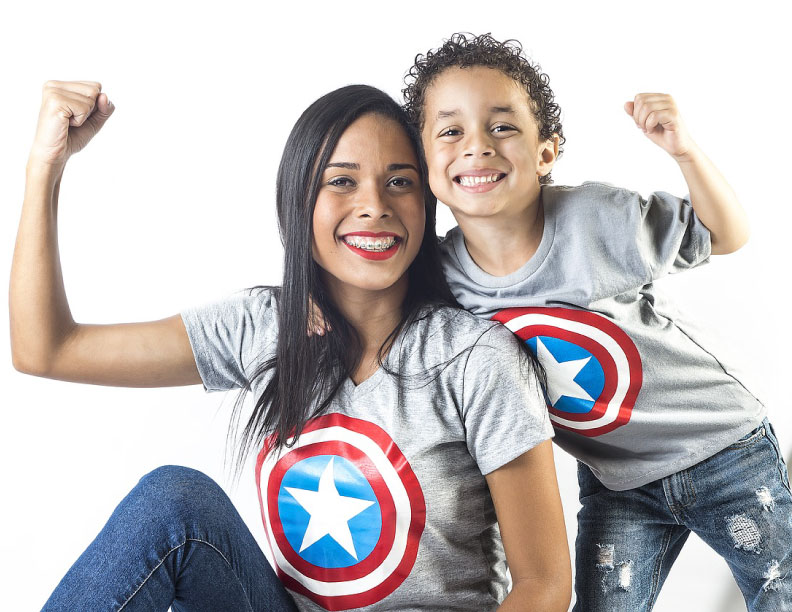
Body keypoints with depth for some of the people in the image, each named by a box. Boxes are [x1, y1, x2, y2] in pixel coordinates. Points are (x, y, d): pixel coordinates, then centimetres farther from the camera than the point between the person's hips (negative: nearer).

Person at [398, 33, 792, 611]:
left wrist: (685, 150, -25)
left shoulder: (598, 217, -24)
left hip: (722, 450, -2)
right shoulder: (441, 273, -15)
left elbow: (727, 237, -7)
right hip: (615, 485, 2)